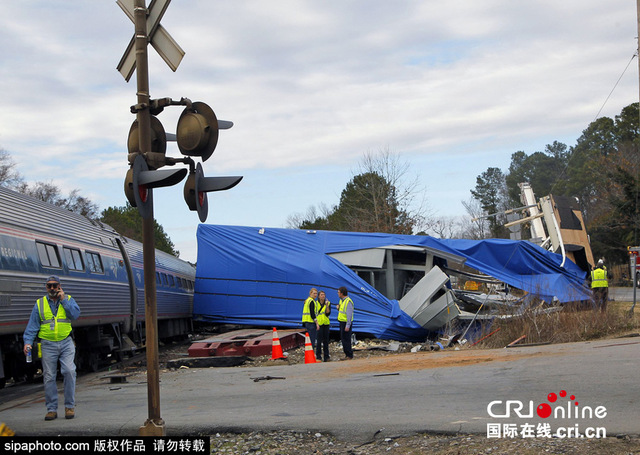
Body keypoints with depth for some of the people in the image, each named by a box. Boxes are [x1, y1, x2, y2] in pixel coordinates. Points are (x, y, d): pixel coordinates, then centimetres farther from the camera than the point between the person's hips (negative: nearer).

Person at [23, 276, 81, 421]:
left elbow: (75, 314, -8)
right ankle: (51, 409, 8)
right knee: (49, 377, 0)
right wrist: (28, 342, -7)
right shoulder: (40, 304, 9)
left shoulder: (68, 299, 9)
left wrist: (63, 300, -8)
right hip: (48, 345, 1)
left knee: (69, 371, -15)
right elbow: (32, 325, 5)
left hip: (66, 343, -1)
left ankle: (69, 406, -3)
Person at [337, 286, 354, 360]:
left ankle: (349, 355, -2)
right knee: (343, 339, 13)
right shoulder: (342, 300, 13)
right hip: (342, 322, 10)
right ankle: (347, 354, 19)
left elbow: (349, 314, -22)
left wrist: (347, 326, -24)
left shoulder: (348, 301, -19)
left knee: (346, 339, -8)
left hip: (346, 323, -10)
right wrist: (338, 308, 2)